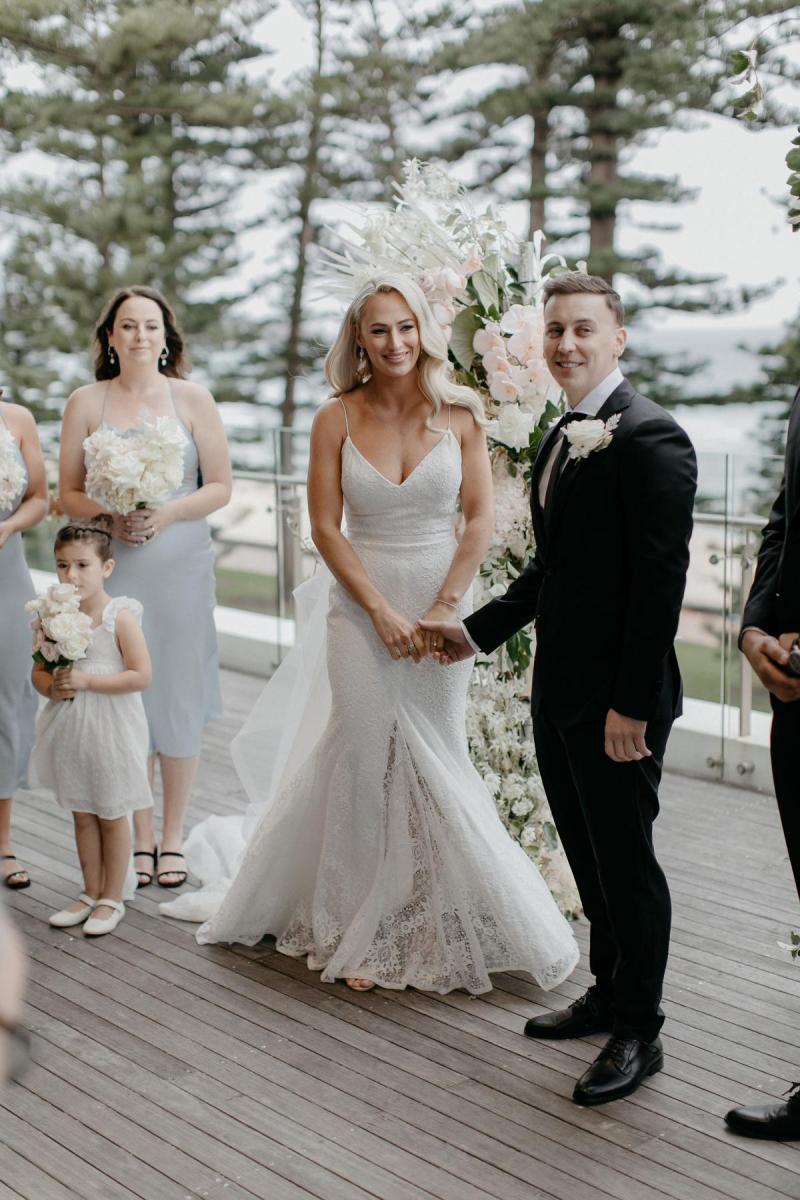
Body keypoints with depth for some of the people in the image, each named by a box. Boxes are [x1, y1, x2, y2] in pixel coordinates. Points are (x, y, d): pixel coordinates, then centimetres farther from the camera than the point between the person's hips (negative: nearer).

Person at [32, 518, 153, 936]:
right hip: (70, 728, 5)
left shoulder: (121, 616, -15)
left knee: (112, 816, 8)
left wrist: (86, 680, -23)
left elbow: (141, 676, -18)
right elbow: (38, 671, 9)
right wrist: (52, 686, -14)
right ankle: (91, 893, 31)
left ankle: (112, 898, 22)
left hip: (111, 729, -5)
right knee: (82, 815, 16)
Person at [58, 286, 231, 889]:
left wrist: (168, 512, -12)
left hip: (181, 568, 0)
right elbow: (69, 493, 6)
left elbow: (221, 486, 3)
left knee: (180, 695, 3)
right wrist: (110, 516, -12)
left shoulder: (193, 399, 4)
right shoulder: (86, 403, 6)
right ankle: (141, 837, 18)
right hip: (114, 567, 1)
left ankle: (174, 837, 17)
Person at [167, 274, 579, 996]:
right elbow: (325, 528, -3)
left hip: (443, 608, 0)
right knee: (362, 759, 3)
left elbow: (480, 519, -1)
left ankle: (440, 928, 25)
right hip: (361, 607, 0)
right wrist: (383, 612, -10)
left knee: (435, 760, 6)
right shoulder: (337, 419, -1)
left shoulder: (458, 414, -1)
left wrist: (444, 609, -10)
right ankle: (359, 932, 19)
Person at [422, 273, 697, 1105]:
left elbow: (662, 579, -20)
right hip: (558, 691, 9)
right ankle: (608, 994, 35)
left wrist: (632, 702, -22)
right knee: (589, 855, 19)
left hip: (616, 700, -9)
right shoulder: (560, 440, 13)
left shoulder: (649, 438, -16)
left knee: (626, 859, 4)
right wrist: (477, 631, 15)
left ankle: (639, 1033, 18)